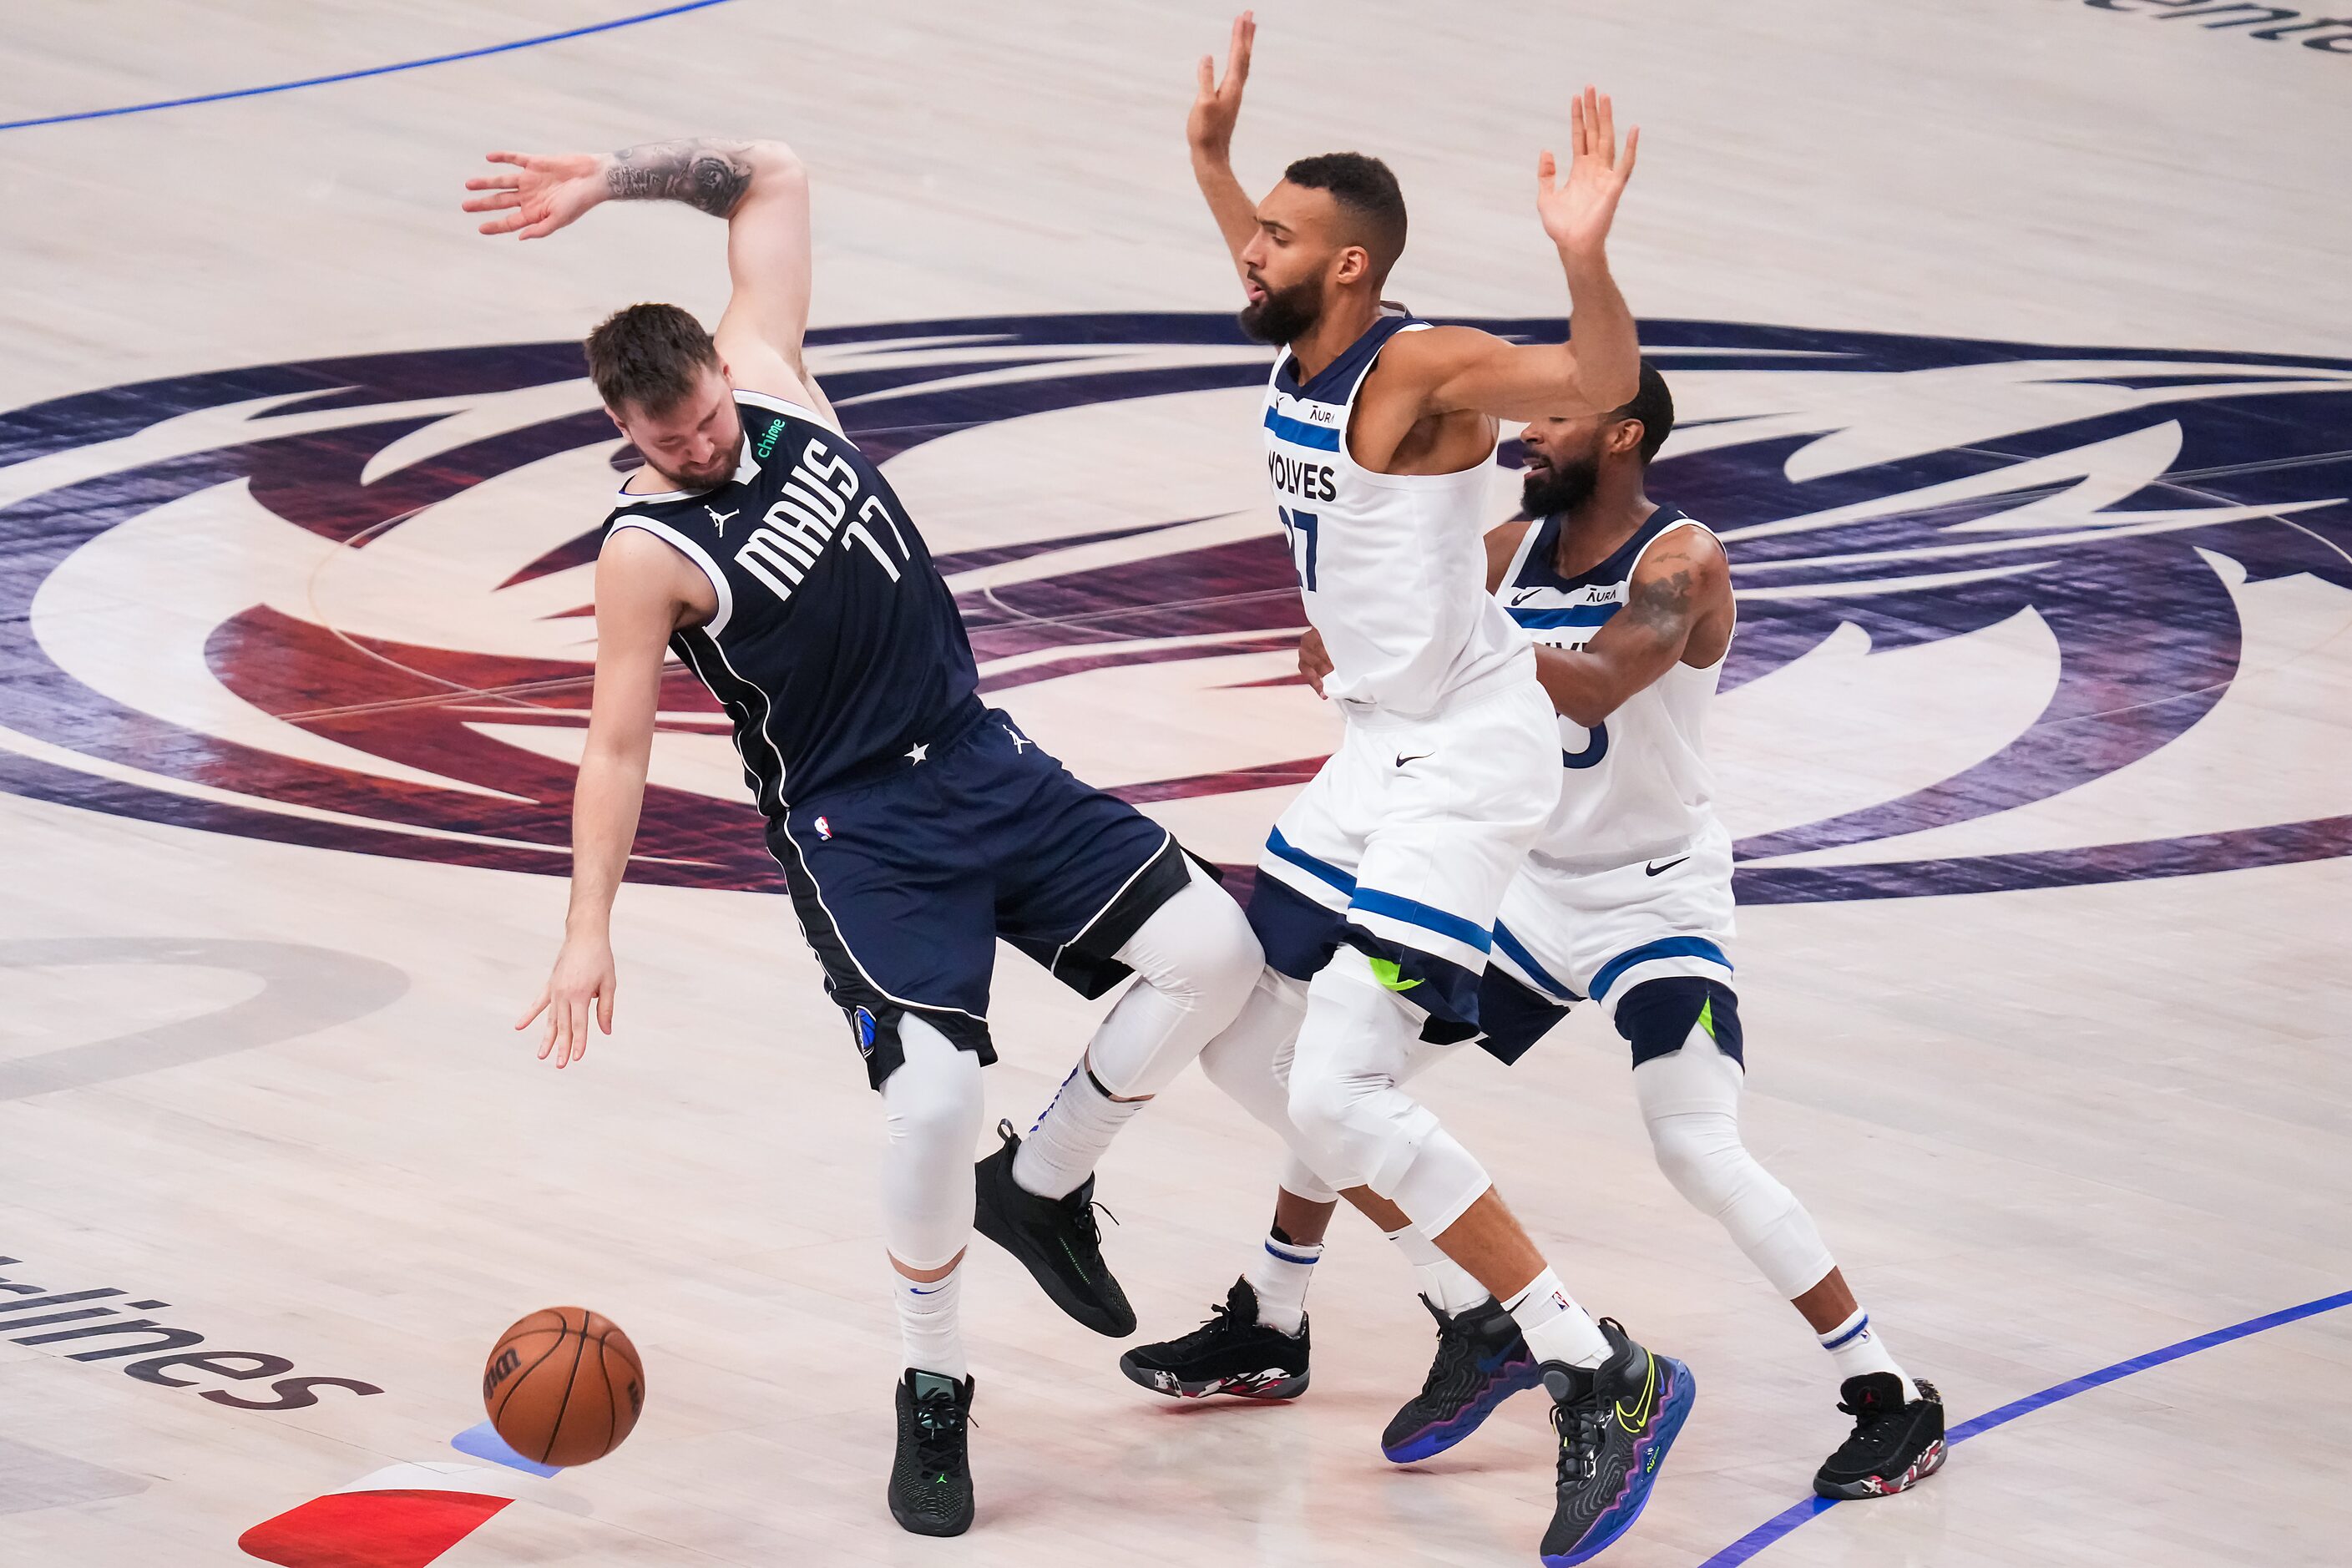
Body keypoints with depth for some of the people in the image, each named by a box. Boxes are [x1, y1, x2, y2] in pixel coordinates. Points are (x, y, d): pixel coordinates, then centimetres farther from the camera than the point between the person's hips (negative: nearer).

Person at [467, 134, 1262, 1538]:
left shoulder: (766, 370, -1)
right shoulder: (649, 552, -15)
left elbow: (771, 178, 7)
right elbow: (618, 747, -11)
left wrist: (615, 181, -4)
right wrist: (591, 929, -15)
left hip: (986, 763, 6)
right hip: (857, 830, -6)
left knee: (1215, 953, -7)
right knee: (935, 1092, -24)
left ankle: (1040, 1186, 15)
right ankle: (934, 1392, 1)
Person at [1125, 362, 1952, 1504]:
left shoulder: (1680, 564, -20)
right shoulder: (1510, 552, 1)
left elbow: (1592, 685, -37)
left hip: (1655, 904, -7)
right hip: (1532, 889, 7)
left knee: (1700, 1152, -22)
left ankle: (1888, 1401, -14)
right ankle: (1266, 1332, 25)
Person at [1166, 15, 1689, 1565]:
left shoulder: (1423, 367, -21)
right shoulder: (1303, 346, 5)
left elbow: (1602, 384, -38)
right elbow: (1270, 278, 31)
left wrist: (1587, 256, -55)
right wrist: (1211, 153, 25)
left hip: (1466, 761, -10)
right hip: (1380, 751, 10)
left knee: (1340, 1095, -17)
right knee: (1245, 1047, 15)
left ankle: (1609, 1376, -10)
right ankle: (1492, 1322, 24)